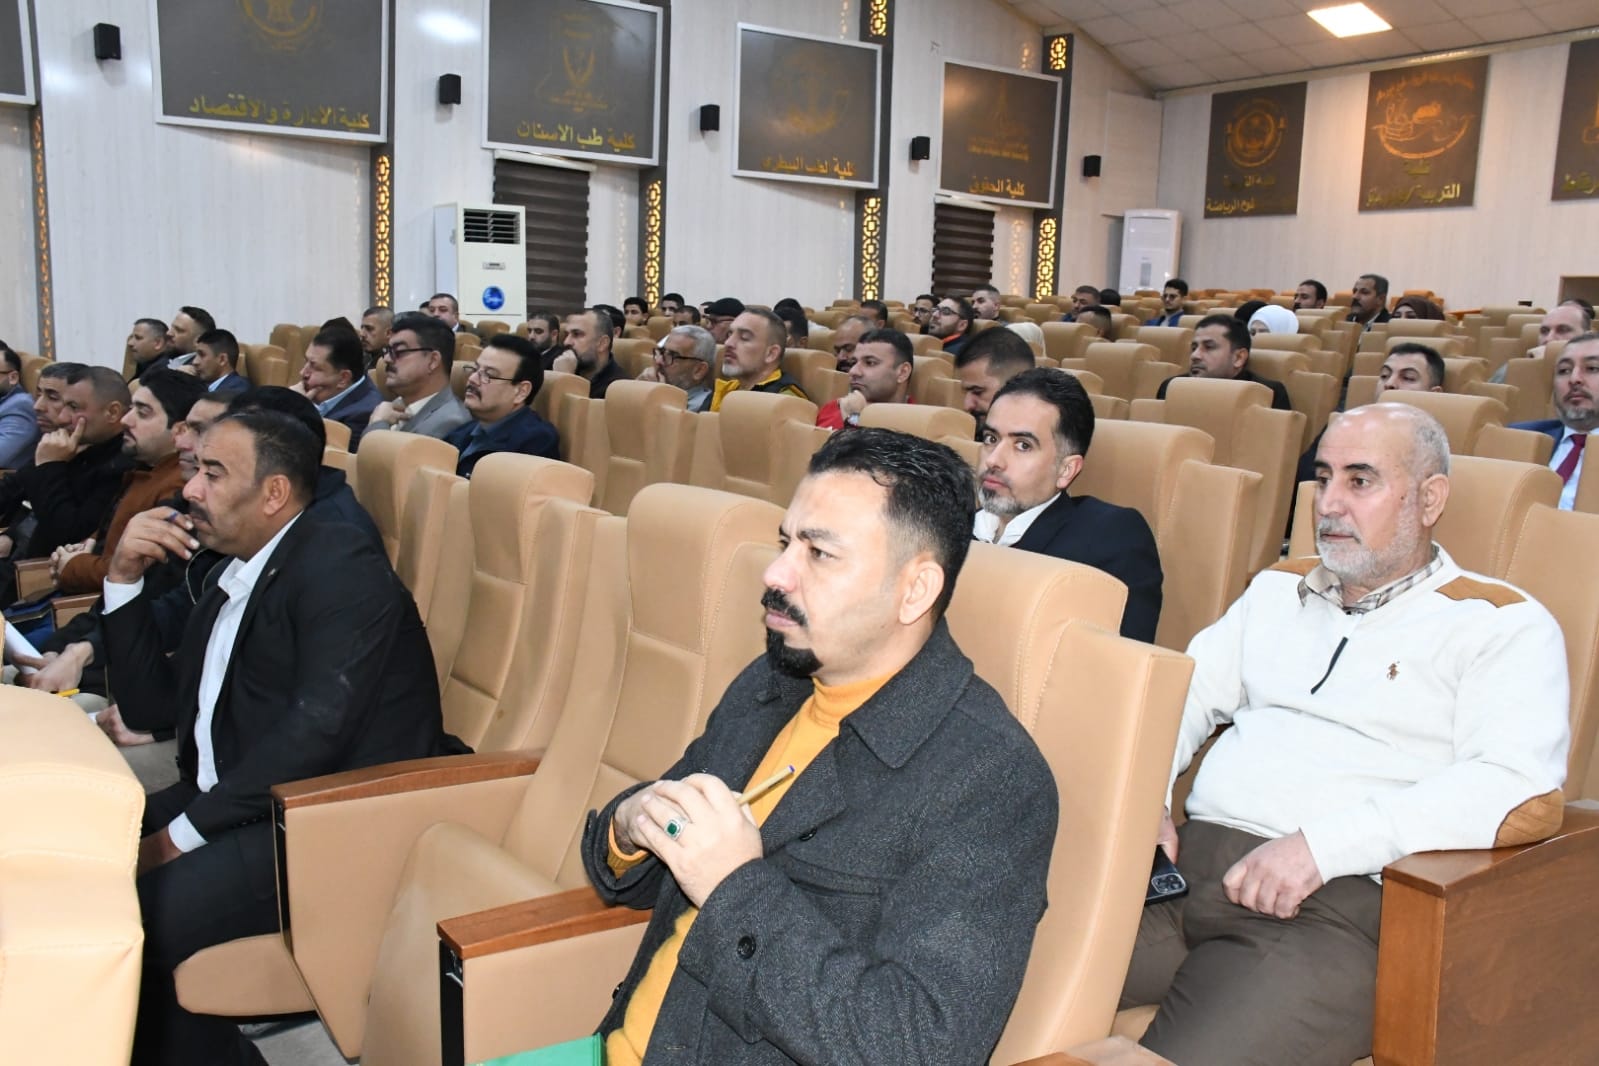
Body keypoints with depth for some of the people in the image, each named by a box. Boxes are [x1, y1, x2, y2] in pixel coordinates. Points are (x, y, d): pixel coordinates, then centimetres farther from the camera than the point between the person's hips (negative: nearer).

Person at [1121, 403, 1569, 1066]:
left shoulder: (1503, 626, 5)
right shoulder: (1278, 589, 23)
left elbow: (1524, 793, -10)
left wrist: (1322, 843, -19)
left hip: (1341, 899, -5)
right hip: (1188, 859, 5)